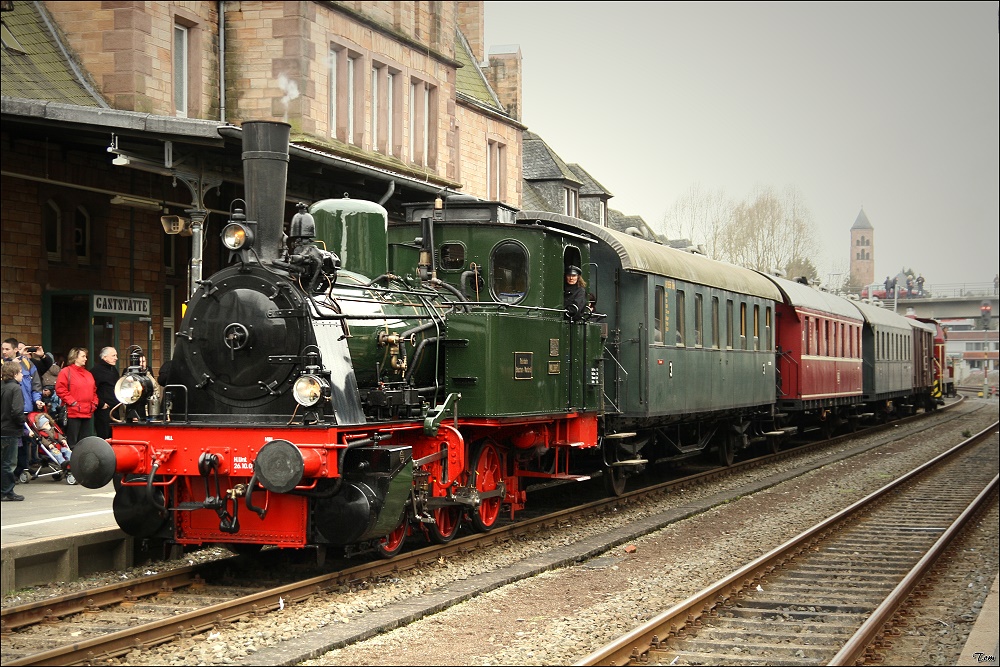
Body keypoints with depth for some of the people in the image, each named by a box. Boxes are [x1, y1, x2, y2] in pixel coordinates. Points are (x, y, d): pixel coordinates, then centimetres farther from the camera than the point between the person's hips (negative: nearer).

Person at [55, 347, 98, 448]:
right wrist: (72, 402, -16)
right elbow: (61, 390, -12)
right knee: (72, 441, -7)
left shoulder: (88, 374, 18)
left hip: (87, 413, 7)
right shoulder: (66, 372, -5)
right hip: (73, 413, -7)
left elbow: (93, 391, 24)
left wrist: (94, 403, 8)